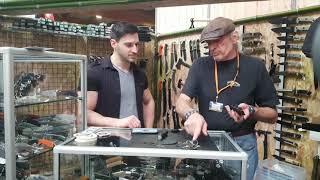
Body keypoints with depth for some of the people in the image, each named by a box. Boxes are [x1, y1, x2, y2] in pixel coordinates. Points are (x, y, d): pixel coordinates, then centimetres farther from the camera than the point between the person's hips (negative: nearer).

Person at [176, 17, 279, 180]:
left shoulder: (254, 67, -5)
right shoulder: (201, 66, -1)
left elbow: (272, 115, -1)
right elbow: (182, 102, -10)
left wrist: (251, 111, -22)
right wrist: (191, 114, -32)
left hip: (243, 143, -1)